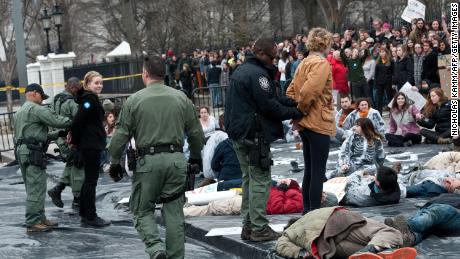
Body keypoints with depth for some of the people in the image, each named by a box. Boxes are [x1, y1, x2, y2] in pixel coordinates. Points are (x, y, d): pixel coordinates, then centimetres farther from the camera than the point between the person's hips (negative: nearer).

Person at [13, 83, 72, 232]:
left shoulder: (19, 112, 24)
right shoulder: (35, 109, -9)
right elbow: (56, 121, -17)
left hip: (22, 150, 11)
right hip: (33, 152, -10)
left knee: (33, 188, 15)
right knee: (36, 188, -9)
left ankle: (40, 218, 19)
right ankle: (33, 223, -9)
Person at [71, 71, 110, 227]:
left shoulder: (91, 98, 15)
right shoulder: (89, 99, -15)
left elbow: (78, 122, 18)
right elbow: (77, 121, -21)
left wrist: (76, 141, 13)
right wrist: (76, 141, -11)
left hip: (92, 145, 10)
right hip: (91, 146, -10)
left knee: (89, 179, 16)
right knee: (91, 180, -5)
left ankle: (85, 214, 23)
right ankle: (90, 217, -1)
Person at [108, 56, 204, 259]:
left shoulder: (134, 100, -2)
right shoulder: (181, 98, 6)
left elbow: (121, 135, -1)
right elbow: (196, 132, 11)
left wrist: (114, 162, 11)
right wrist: (196, 157, 27)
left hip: (148, 160, -2)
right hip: (176, 160, 3)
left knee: (142, 210, 9)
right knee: (174, 212, 9)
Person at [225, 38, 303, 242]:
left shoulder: (241, 71, 18)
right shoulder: (257, 74, -17)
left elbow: (271, 99, 16)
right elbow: (269, 106, -18)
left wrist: (293, 103, 5)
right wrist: (294, 112, -6)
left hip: (239, 134, 10)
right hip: (254, 135, -10)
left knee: (249, 179, 15)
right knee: (260, 180, -6)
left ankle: (248, 225, 19)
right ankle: (259, 228, -5)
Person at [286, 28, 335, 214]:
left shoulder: (304, 63, 12)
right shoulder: (321, 63, -14)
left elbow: (291, 91, 14)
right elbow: (308, 91, -25)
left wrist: (298, 110, 10)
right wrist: (302, 109, -10)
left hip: (305, 124, 9)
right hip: (319, 123, -9)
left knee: (309, 170, 15)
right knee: (318, 172, -5)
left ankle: (307, 210, 21)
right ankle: (315, 213, -4)